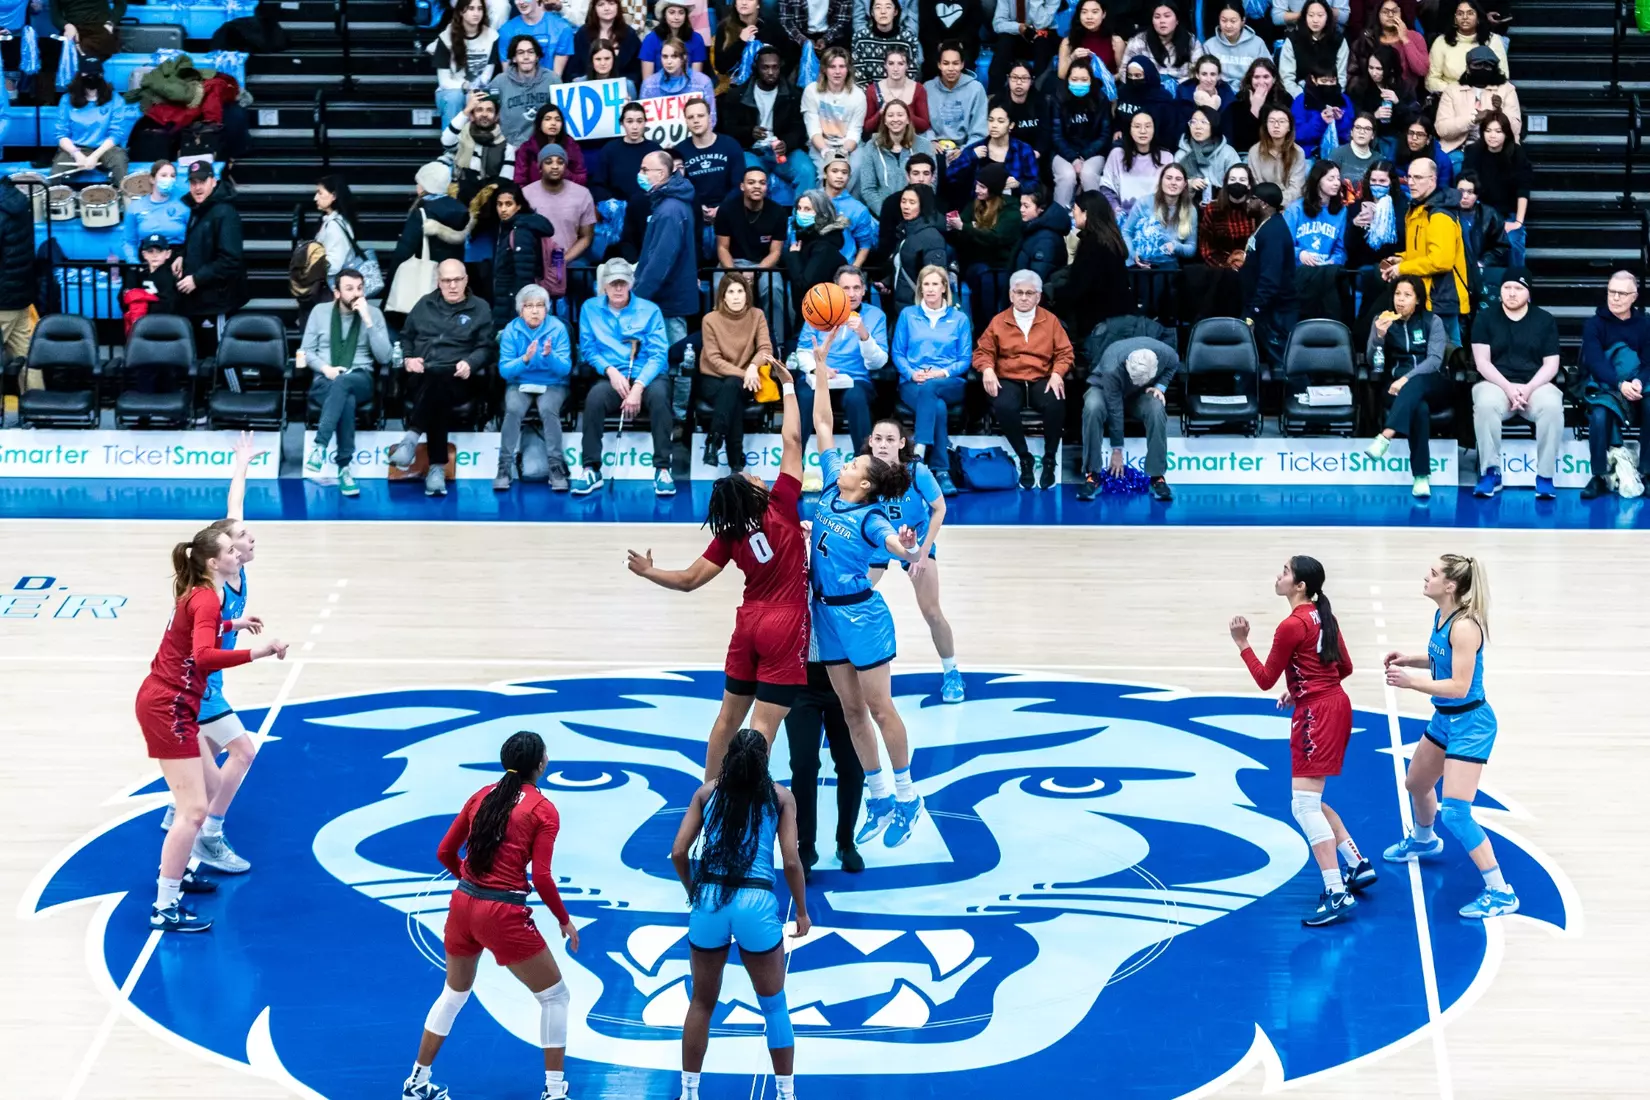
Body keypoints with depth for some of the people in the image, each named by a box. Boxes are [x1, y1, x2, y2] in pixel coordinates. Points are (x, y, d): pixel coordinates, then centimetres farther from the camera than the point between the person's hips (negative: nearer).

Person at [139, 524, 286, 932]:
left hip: (168, 703, 10)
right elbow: (204, 656, -38)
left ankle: (177, 871, 36)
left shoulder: (198, 593, 9)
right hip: (168, 708, -10)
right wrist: (257, 652, -43)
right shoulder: (207, 599, -21)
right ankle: (165, 909, -10)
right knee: (194, 810, -12)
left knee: (206, 791, 23)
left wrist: (232, 624, 31)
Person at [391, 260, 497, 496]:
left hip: (456, 379, -2)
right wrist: (407, 359, 3)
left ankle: (412, 438, -45)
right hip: (420, 379, 2)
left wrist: (470, 363, -14)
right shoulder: (425, 304, 23)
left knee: (438, 381, -40)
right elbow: (405, 337, 24)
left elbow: (487, 348, 7)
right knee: (437, 397, -34)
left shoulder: (480, 309, 14)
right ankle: (437, 467, -40)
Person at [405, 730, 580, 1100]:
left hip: (463, 905, 6)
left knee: (453, 994, 26)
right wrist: (564, 920, 2)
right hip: (504, 915, -6)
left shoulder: (483, 796, 8)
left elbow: (445, 853, 12)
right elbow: (541, 878, -12)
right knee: (555, 997, 11)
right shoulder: (544, 810, -8)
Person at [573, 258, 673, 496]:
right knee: (595, 397, -34)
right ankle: (591, 469, -26)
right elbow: (588, 349, 6)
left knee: (659, 394, -36)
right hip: (612, 378, 1)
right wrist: (611, 371, -13)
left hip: (647, 377, -1)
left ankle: (662, 469, -30)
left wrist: (638, 387, -19)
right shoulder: (590, 309, 8)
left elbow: (658, 354, -5)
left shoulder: (649, 310, 2)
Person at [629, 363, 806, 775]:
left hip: (750, 623, 5)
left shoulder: (730, 536, -1)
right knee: (763, 725, -7)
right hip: (785, 628, -5)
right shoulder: (781, 508, -12)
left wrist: (648, 572, 19)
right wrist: (788, 387, 0)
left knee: (728, 717, 15)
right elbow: (791, 441, -10)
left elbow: (689, 580, 0)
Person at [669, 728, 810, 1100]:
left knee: (702, 1002, 18)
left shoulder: (708, 791, 9)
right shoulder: (780, 797, 5)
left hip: (709, 900, 2)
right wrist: (802, 912, 10)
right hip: (757, 903, -2)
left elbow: (679, 852, 4)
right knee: (774, 1005, 14)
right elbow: (791, 861, -1)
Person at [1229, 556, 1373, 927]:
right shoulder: (1323, 617, 9)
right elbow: (1344, 667, 17)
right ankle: (1358, 865, 24)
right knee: (1311, 801, 22)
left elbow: (1265, 680, -9)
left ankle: (1337, 896, -16)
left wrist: (1242, 644, -4)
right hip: (1336, 706, 10)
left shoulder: (1291, 627, -16)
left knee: (1305, 806, -11)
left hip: (1315, 715, -10)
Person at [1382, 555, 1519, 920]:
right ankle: (1423, 840, 61)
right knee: (1417, 784, 29)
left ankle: (1501, 892, -9)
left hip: (1469, 724, -10)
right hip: (1444, 719, 10)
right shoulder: (1441, 615, 1)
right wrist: (1410, 659, 3)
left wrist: (1410, 681, -27)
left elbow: (1459, 686, -29)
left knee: (1455, 812, -15)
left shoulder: (1464, 627, -28)